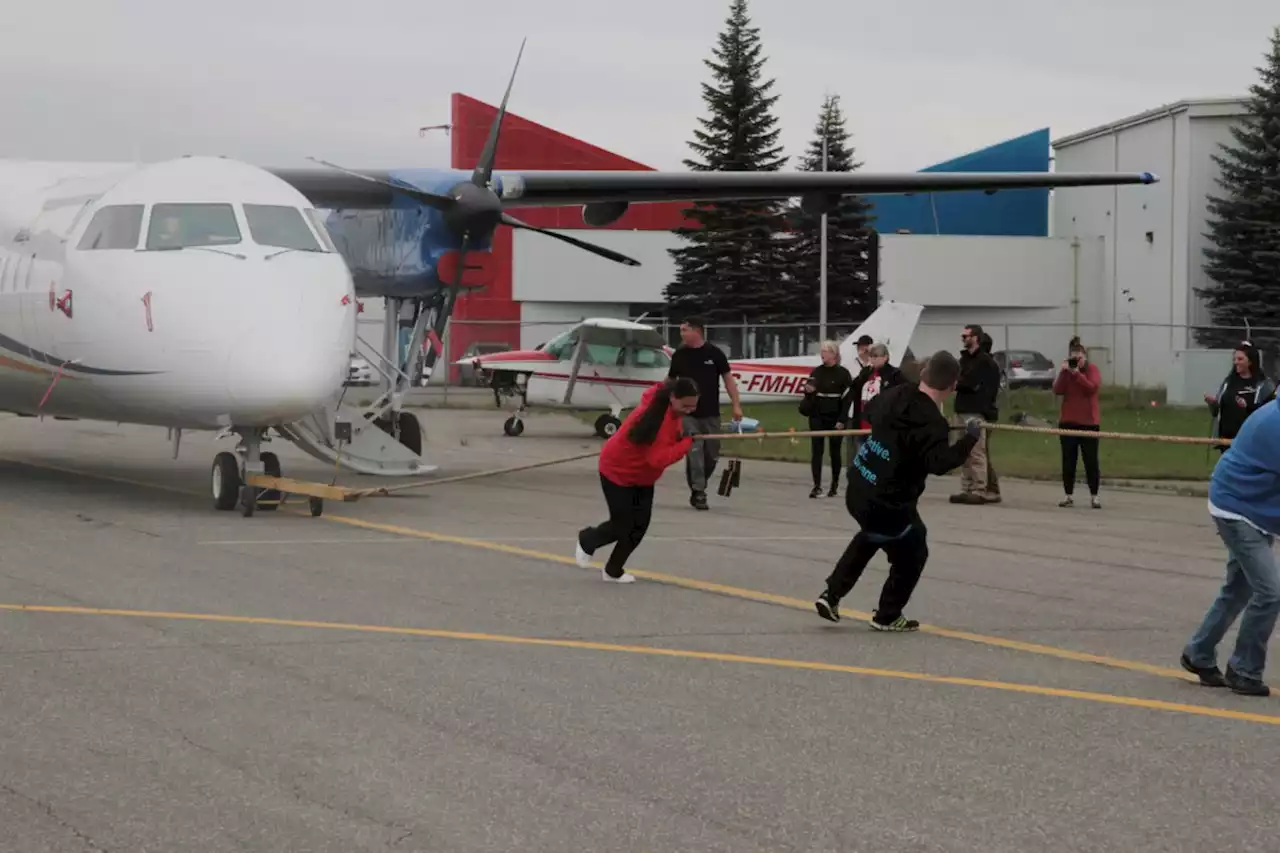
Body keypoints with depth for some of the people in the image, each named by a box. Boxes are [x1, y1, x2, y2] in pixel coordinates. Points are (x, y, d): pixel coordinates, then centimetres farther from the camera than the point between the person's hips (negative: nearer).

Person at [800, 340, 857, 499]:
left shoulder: (843, 373, -6)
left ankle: (835, 485, 17)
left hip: (835, 418, -4)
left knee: (835, 451, 6)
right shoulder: (816, 372, 7)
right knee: (816, 450, -3)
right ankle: (817, 486, -4)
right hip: (817, 416, 4)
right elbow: (810, 394, 14)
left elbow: (848, 397, -7)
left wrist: (841, 420, -12)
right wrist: (808, 391, -11)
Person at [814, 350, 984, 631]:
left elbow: (871, 410, 24)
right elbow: (939, 462, -35)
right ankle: (887, 616, 23)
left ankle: (832, 595, 31)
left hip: (858, 492, 8)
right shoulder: (930, 421, -22)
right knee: (912, 554, 15)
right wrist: (969, 438, -31)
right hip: (887, 504, -8)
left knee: (871, 537, 35)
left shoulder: (896, 396, 2)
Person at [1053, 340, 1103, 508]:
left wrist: (1077, 373, -22)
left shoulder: (1093, 369, -1)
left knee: (1091, 460, -1)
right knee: (1068, 460, 3)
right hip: (1067, 421, 3)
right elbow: (1057, 390, -9)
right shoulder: (1065, 370, 6)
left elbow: (1092, 387, -19)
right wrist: (1064, 371, -18)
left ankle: (1094, 496, 4)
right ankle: (1068, 496, 7)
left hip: (1088, 422, -3)